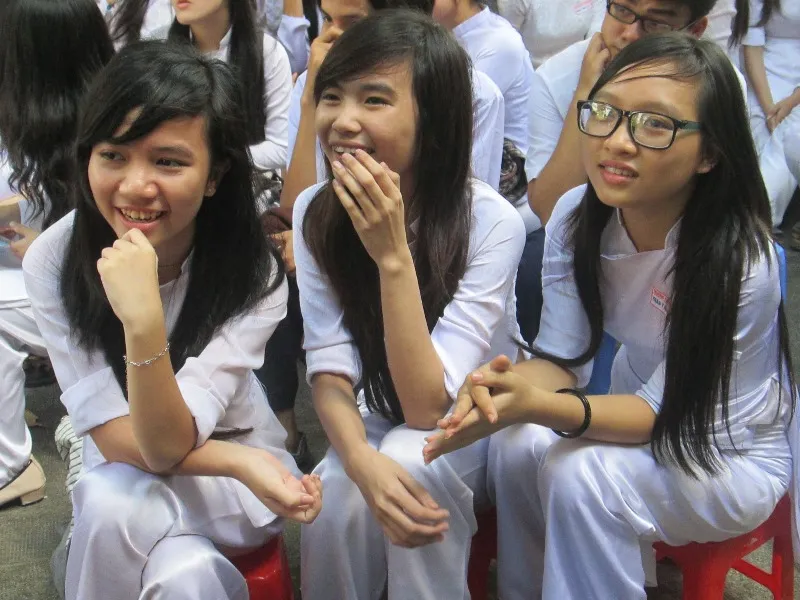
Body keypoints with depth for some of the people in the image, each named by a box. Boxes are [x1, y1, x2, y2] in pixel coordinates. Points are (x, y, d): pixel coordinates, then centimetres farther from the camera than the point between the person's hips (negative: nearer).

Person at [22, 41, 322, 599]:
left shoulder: (255, 274, -22)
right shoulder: (54, 259, -18)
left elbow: (166, 445, -26)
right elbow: (115, 438, -16)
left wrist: (144, 322, -42)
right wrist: (244, 463, -27)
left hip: (231, 482, -1)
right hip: (118, 467, 1)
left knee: (115, 507, -32)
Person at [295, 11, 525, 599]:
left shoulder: (490, 221, -26)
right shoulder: (316, 213, -12)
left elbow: (428, 406, -28)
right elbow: (330, 373, -15)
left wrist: (393, 256, -38)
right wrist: (361, 460, -36)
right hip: (374, 424, 3)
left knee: (411, 459, -33)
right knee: (337, 503, -27)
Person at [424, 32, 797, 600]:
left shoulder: (740, 264, -29)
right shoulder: (578, 218, -13)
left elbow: (665, 412, -25)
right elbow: (560, 360, -12)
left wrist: (541, 405, -42)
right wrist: (503, 388, -36)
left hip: (733, 453, -4)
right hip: (638, 411, 5)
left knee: (580, 473, -30)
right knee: (516, 443, -24)